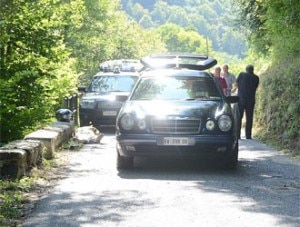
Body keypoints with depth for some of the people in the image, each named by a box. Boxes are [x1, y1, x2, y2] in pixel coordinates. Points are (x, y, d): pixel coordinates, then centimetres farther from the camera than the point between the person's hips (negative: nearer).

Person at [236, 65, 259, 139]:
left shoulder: (241, 74, 1)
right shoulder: (256, 78, 5)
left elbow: (236, 84, 2)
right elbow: (255, 88, 10)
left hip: (241, 99, -1)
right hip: (251, 100, 1)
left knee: (239, 117, 4)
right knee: (249, 118, 5)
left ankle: (237, 135, -1)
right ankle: (248, 135, 3)